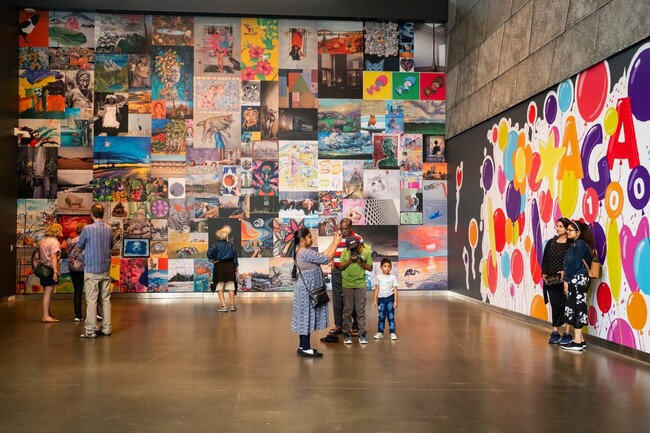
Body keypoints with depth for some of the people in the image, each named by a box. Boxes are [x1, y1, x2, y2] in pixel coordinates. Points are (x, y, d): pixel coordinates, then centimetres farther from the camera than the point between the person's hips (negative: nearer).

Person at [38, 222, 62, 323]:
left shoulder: (42, 241, 13)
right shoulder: (54, 241, -13)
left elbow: (39, 256, 17)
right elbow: (53, 258, -20)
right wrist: (55, 272, -22)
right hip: (50, 269, -9)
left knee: (46, 293, 14)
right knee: (48, 293, -7)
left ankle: (48, 314, 22)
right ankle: (46, 316, -5)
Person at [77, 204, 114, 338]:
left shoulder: (87, 229, -12)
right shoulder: (109, 229, 3)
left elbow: (80, 246, 3)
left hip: (91, 270, -5)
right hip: (105, 270, 5)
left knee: (91, 300, -1)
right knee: (106, 299, 9)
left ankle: (90, 330, 2)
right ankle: (106, 328, 14)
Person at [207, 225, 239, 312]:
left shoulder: (215, 245, -6)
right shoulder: (231, 245, 5)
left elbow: (209, 252, -22)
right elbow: (235, 256, 8)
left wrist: (211, 259, -5)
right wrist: (236, 266, 17)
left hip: (219, 266, -3)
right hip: (230, 266, 3)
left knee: (220, 288, 3)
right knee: (231, 287, 9)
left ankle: (224, 306, -4)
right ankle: (232, 305, 13)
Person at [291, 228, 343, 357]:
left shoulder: (302, 251, 10)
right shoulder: (306, 253, -23)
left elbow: (321, 256, 11)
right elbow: (327, 259, -21)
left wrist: (333, 242, 8)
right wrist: (336, 242, -12)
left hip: (306, 289, 10)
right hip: (307, 290, -10)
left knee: (305, 317, 14)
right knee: (307, 317, -3)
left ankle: (303, 345, 22)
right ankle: (305, 348, 4)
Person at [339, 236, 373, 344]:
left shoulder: (366, 252, -4)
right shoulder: (345, 252, -4)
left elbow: (370, 268, 0)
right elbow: (340, 267, -1)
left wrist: (361, 262, -17)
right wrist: (350, 260, -15)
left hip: (360, 284, 0)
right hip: (347, 284, 0)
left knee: (361, 309, 1)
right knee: (347, 309, 4)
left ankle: (362, 334, 6)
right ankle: (347, 334, 11)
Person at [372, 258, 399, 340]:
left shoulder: (393, 277, -1)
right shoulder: (378, 277, 2)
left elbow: (395, 289, 0)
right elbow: (377, 289, 7)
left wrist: (395, 301, -4)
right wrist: (375, 300, 6)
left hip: (390, 298, -1)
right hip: (381, 299, 1)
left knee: (391, 316, 0)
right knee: (381, 316, 6)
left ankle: (392, 332, 4)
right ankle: (380, 332, 12)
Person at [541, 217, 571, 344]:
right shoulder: (551, 242, 11)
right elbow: (545, 260, 11)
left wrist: (566, 271, -21)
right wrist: (544, 273, -1)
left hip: (565, 280, -4)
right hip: (551, 279, 4)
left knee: (565, 305, 1)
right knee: (555, 305, 7)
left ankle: (567, 333, 9)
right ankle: (555, 332, 14)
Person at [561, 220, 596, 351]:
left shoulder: (579, 244, -12)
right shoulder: (574, 244, 15)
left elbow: (575, 265, -15)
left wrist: (566, 280, -12)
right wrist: (566, 276, 8)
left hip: (578, 280, -9)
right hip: (575, 280, 9)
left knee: (576, 307, -6)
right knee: (575, 307, 10)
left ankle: (578, 341, -2)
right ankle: (580, 339, 16)